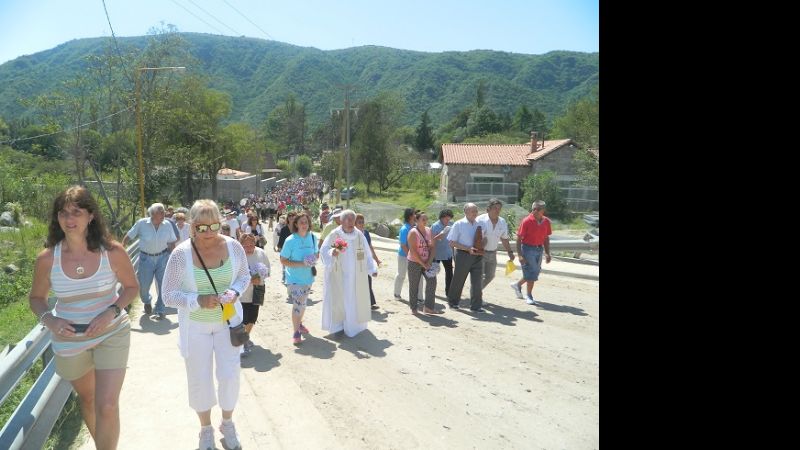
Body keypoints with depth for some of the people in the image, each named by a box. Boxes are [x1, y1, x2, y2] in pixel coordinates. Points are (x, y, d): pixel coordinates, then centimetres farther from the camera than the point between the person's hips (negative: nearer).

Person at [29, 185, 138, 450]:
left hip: (112, 335, -2)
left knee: (107, 406, -11)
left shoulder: (112, 252, -15)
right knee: (87, 398, 23)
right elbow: (36, 297, 5)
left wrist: (111, 312, -18)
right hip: (69, 341, 2)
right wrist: (49, 320, -16)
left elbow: (132, 286, -1)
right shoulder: (47, 259, -11)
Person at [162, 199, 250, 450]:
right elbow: (169, 295, -12)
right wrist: (198, 301, -28)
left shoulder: (233, 247, -13)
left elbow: (244, 275, 3)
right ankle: (206, 428, 36)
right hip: (195, 326, -1)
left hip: (228, 320, 1)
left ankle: (227, 423, 33)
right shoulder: (181, 255, -19)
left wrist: (235, 291, -18)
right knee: (200, 379, 12)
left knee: (230, 375, 5)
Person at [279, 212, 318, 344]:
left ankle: (299, 323, 43)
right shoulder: (290, 240, -17)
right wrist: (301, 264, -23)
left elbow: (316, 253, 11)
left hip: (308, 277, 5)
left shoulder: (312, 237, -3)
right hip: (295, 278, -5)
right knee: (298, 304, -9)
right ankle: (296, 332, 6)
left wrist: (313, 261, -12)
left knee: (302, 303, 21)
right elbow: (283, 260, -13)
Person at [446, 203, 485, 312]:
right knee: (458, 280, 9)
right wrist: (468, 249, -16)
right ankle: (453, 301, 29)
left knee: (477, 281, 2)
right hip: (463, 255, -3)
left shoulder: (479, 224, 7)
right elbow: (452, 243, -8)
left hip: (477, 255, 4)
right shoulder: (459, 224, -6)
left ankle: (476, 305, 11)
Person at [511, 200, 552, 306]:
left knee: (535, 272, 15)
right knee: (531, 273, -3)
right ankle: (529, 297, 12)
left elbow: (546, 238, 12)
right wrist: (520, 255, -17)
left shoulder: (546, 221, 3)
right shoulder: (526, 221, -13)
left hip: (539, 249, 6)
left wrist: (547, 254, 9)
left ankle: (517, 285, 38)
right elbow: (518, 238, -12)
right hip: (528, 249, -6)